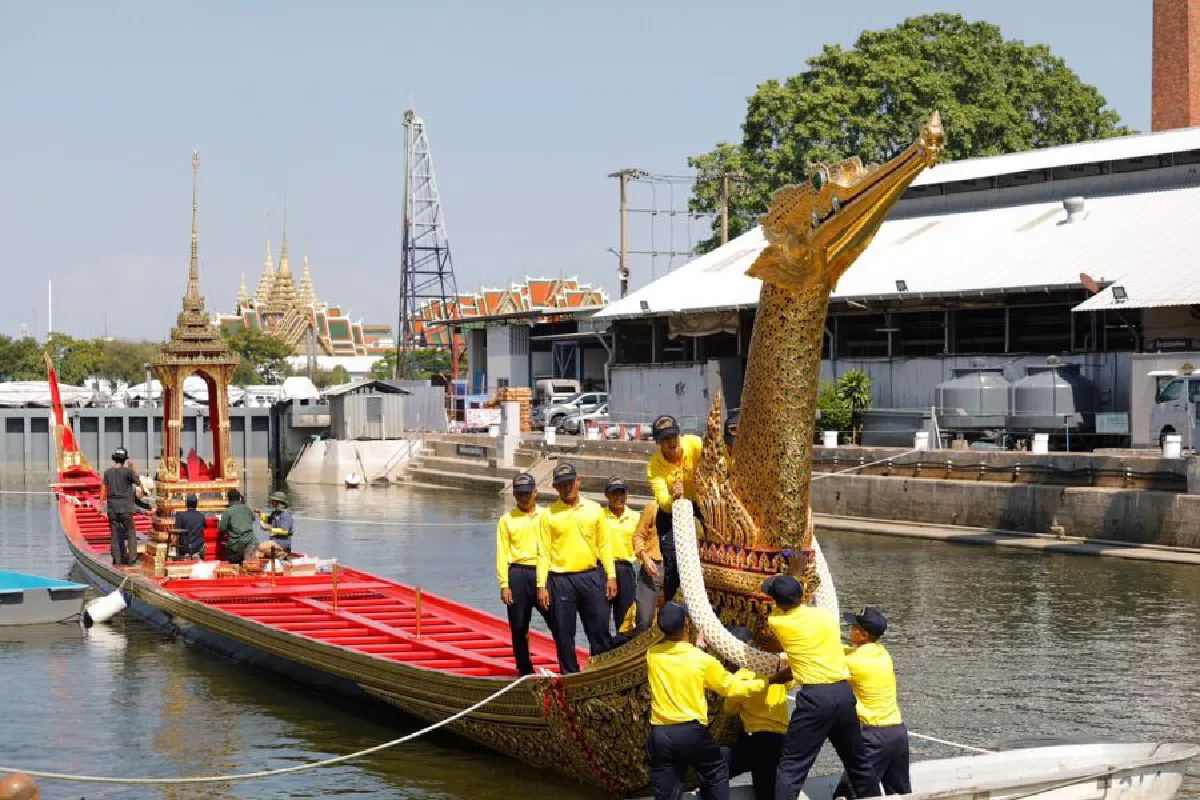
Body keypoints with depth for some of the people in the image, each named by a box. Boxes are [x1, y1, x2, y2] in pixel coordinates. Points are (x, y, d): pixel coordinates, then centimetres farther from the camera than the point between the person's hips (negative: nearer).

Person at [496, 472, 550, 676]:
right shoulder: (507, 520, 7)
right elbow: (502, 554, 4)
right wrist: (504, 585, -3)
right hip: (518, 574, 0)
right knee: (519, 628, 4)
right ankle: (526, 672, 13)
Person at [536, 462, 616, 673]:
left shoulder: (593, 509, 7)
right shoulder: (549, 515, 2)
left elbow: (604, 545, 9)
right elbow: (543, 552, 1)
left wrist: (611, 576, 3)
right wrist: (542, 586, -5)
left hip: (591, 576, 1)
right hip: (560, 580, -1)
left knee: (599, 629, 3)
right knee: (563, 634, 3)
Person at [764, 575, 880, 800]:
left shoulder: (777, 621, -1)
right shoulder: (828, 615, 9)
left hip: (815, 696, -5)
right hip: (844, 692, 5)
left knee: (791, 767, -4)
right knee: (858, 761, 21)